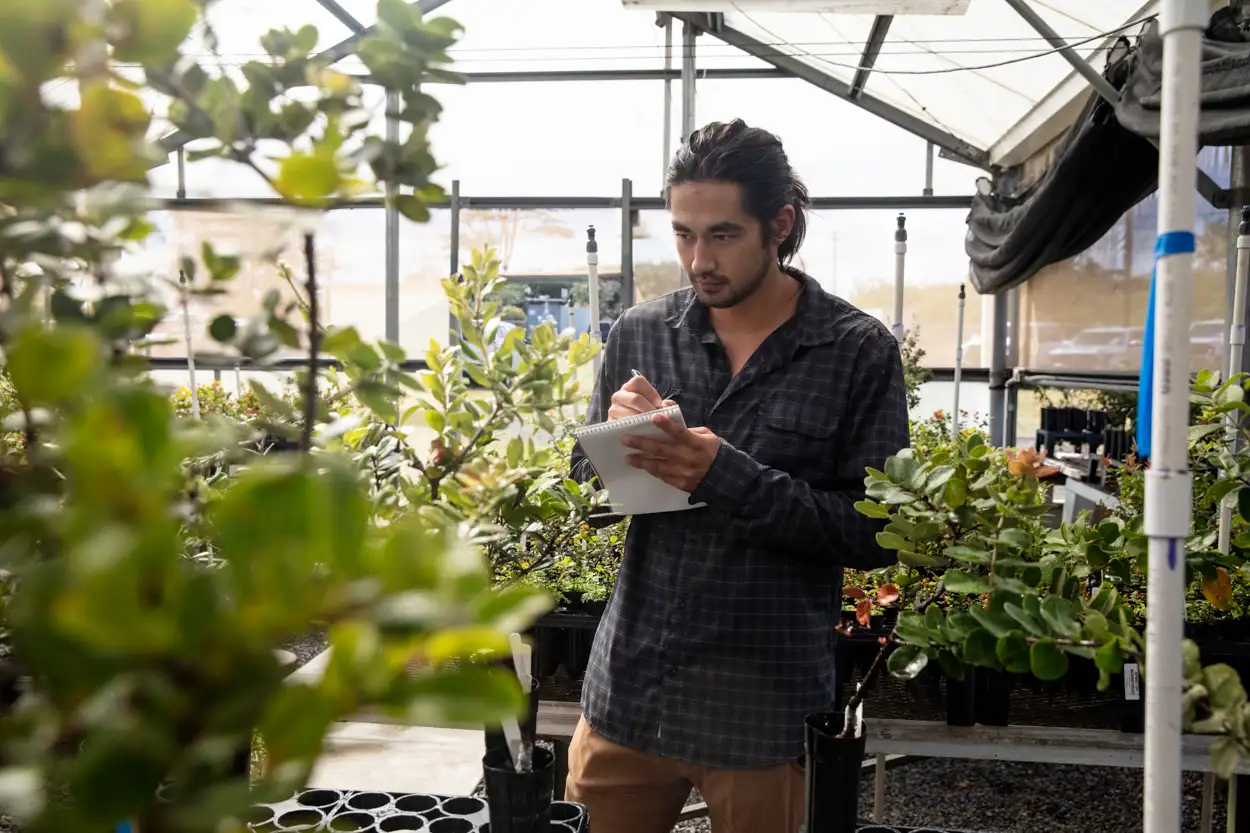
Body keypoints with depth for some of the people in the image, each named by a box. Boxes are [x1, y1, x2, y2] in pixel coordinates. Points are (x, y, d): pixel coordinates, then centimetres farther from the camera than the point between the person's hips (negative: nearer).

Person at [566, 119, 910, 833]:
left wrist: (727, 476, -21)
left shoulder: (860, 352, -8)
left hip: (761, 712, -3)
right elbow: (585, 485, 9)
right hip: (627, 689, 3)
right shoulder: (639, 333, 2)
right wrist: (616, 436, -13)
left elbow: (873, 532, -10)